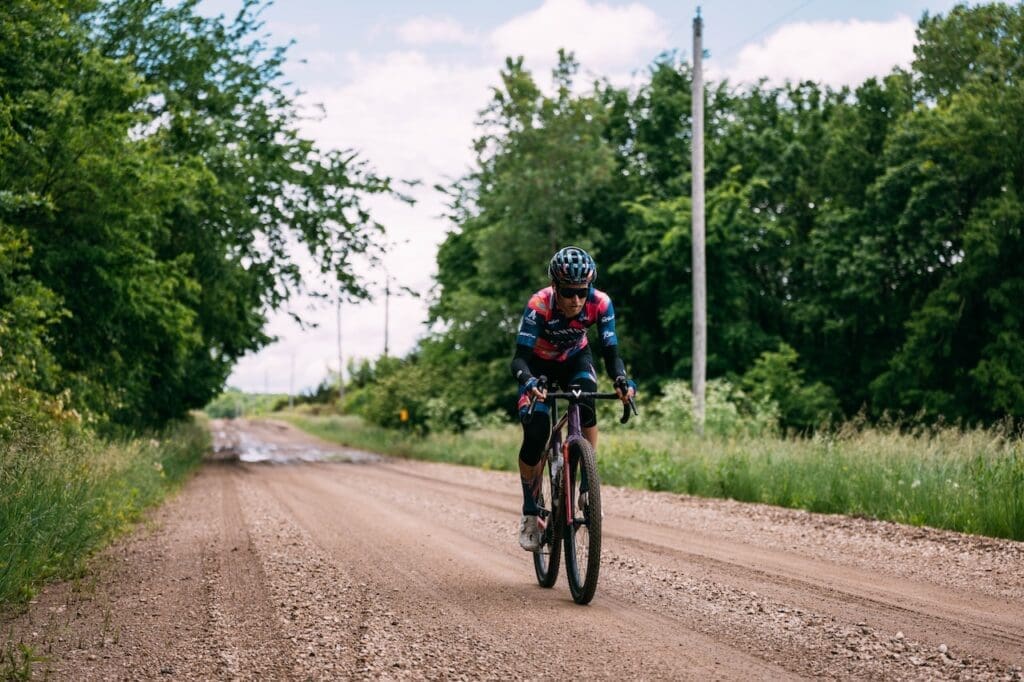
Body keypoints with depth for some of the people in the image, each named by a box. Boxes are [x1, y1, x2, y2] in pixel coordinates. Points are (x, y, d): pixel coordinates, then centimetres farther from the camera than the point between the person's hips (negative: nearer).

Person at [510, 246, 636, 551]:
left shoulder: (600, 304, -29)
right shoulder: (539, 305, -35)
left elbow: (611, 353, -27)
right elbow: (520, 357, -37)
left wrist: (623, 380, -48)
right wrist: (528, 382, -58)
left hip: (575, 359, 2)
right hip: (540, 364, -1)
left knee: (586, 399, -31)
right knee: (535, 434, -16)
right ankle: (530, 512, 1)